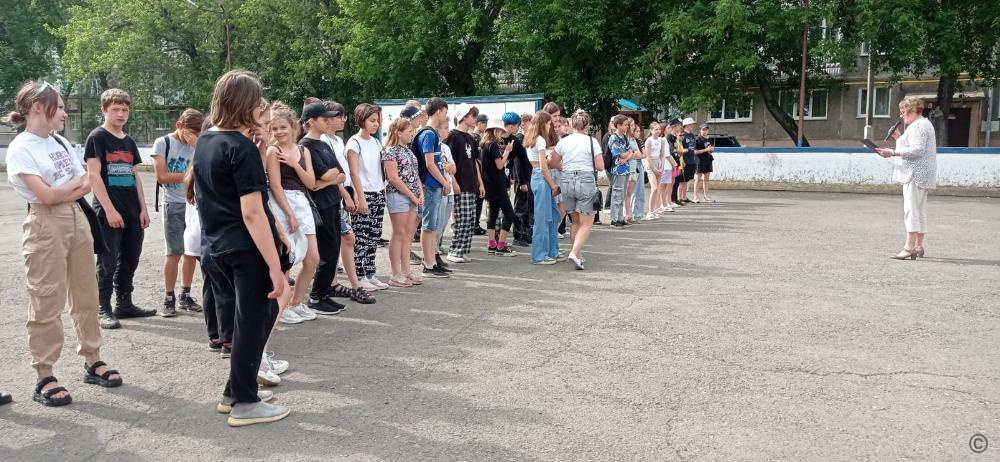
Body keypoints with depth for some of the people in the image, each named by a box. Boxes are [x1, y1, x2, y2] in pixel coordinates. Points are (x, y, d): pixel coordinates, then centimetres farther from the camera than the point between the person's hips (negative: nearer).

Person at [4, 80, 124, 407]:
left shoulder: (61, 142, 11)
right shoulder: (20, 148, -9)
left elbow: (87, 186, 7)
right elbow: (46, 195, -16)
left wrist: (62, 191, -10)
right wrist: (76, 182, -1)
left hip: (77, 219, 7)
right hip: (46, 225, -7)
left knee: (86, 296, 11)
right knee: (47, 303, -3)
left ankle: (92, 361, 22)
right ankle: (44, 377, 5)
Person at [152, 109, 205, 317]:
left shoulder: (197, 145, 7)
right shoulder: (163, 143, -3)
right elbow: (162, 177, -8)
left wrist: (198, 146, -12)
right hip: (173, 205, -4)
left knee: (191, 251, 7)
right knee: (174, 253, -2)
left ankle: (186, 295, 18)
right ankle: (169, 299, 7)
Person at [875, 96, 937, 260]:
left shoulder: (918, 125, -12)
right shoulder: (924, 124, 23)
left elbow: (917, 150, -22)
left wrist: (893, 152, -22)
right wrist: (899, 138, 18)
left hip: (915, 174, -11)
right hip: (920, 175, 11)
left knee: (911, 209, -15)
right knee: (919, 211, 13)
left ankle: (909, 248, -19)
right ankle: (918, 247, 20)